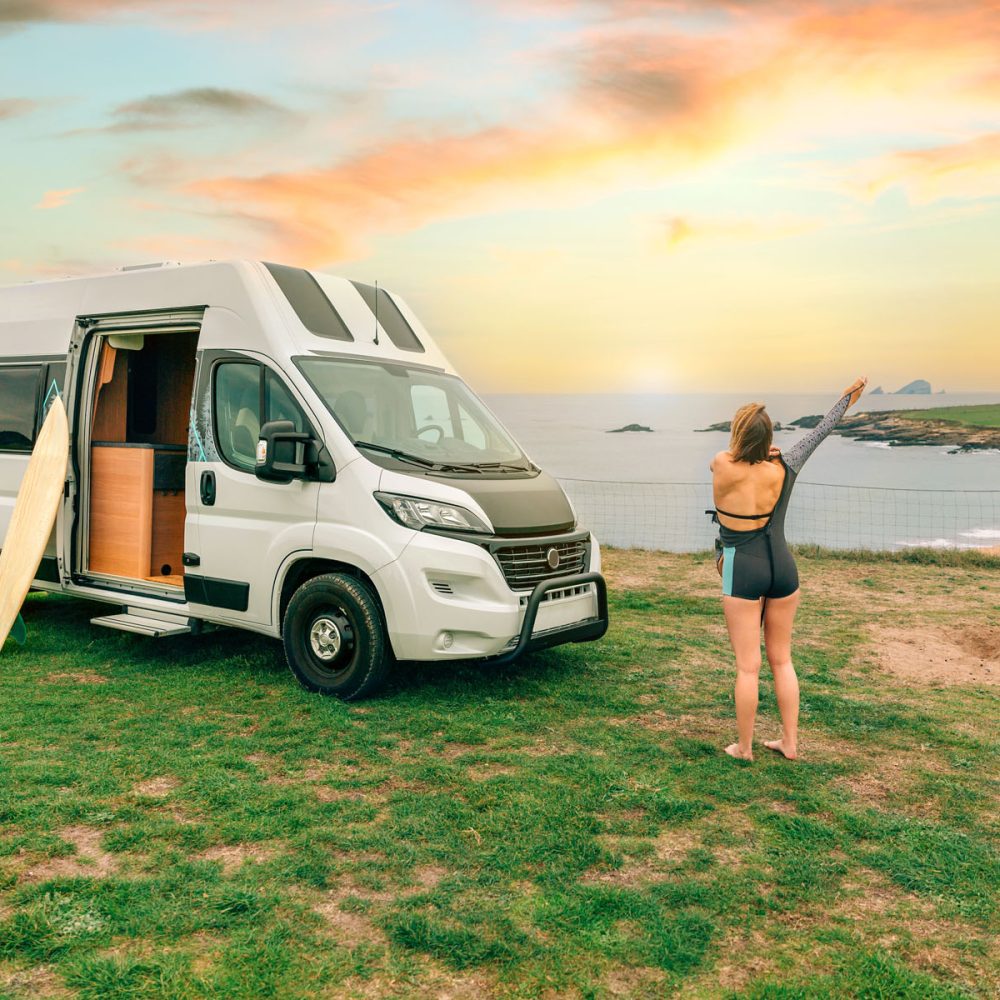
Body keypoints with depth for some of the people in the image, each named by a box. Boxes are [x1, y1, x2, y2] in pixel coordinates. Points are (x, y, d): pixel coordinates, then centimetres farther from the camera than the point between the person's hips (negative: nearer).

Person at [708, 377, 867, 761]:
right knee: (782, 660, 16)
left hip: (742, 575, -4)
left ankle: (743, 747, 15)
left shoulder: (722, 467, -17)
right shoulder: (782, 469, -6)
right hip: (783, 570, 4)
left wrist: (758, 452, 19)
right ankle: (790, 742, 24)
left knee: (747, 666, 4)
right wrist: (845, 400, 22)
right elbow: (816, 434, 8)